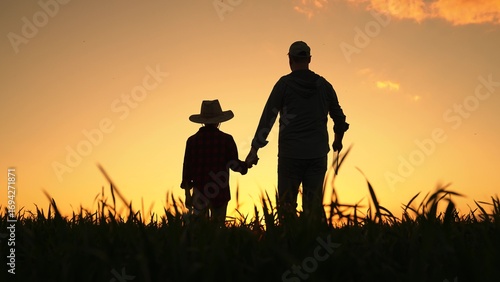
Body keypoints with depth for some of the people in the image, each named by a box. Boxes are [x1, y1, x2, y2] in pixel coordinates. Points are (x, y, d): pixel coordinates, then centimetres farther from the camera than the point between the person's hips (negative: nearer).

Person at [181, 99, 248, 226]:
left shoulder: (192, 140, 0)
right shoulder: (226, 139, -5)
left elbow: (187, 168, 1)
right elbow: (234, 164, -4)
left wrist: (187, 195, 8)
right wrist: (247, 164, 16)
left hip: (199, 193, 1)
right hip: (220, 192, -1)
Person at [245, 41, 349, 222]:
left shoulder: (285, 84, -3)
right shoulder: (323, 85, 8)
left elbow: (268, 117, -7)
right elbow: (339, 117, 17)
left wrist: (254, 149, -4)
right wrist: (338, 139, 35)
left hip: (290, 154, -3)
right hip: (318, 154, 3)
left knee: (287, 205, 4)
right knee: (314, 205, 8)